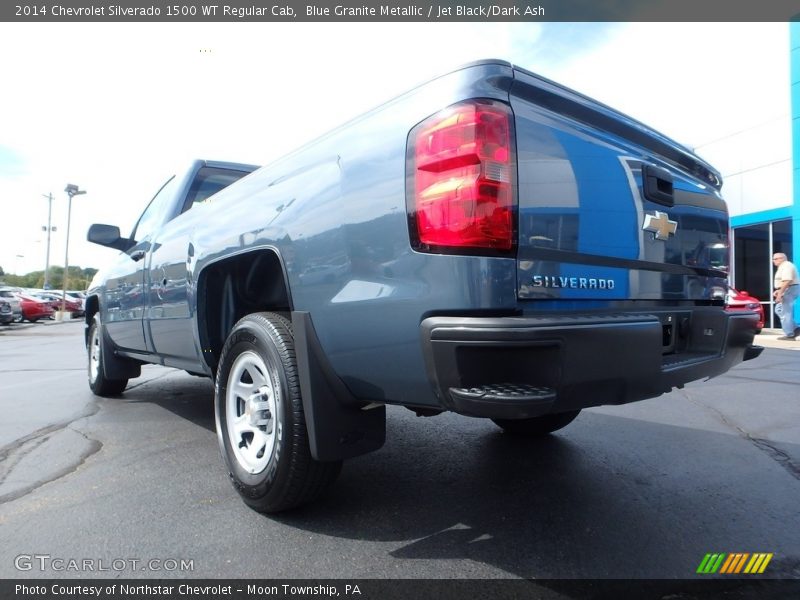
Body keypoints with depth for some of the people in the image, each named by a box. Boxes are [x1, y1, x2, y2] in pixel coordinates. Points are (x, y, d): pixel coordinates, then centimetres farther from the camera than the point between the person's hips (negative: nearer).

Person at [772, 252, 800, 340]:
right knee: (779, 309, 14)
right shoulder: (783, 266, 18)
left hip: (789, 290, -11)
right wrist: (778, 291, 18)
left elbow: (787, 281, -26)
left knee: (786, 313, -7)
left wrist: (780, 293, -26)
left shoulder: (786, 266, -16)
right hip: (788, 290, 11)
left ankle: (789, 335, -2)